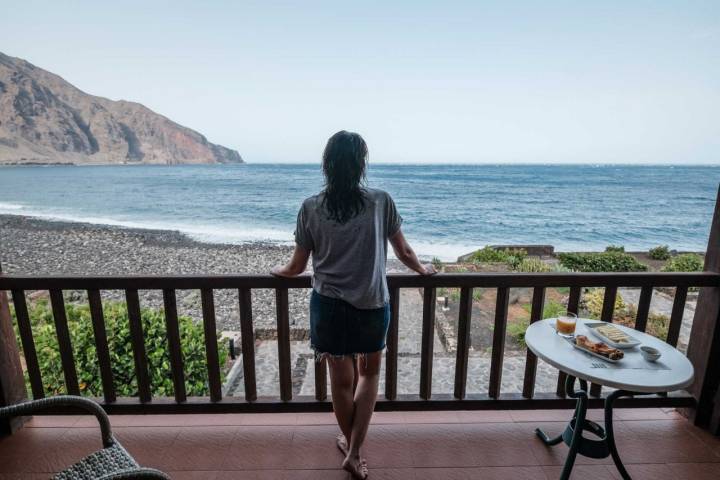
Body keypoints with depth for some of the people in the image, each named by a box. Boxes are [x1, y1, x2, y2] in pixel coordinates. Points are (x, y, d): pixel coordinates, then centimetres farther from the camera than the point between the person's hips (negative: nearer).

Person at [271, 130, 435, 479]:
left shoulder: (310, 208, -5)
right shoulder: (381, 201, -7)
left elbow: (297, 266, 2)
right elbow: (404, 252, 3)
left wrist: (279, 272, 25)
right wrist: (423, 270, 24)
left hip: (329, 306, 1)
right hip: (373, 306, 0)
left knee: (341, 380, 20)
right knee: (369, 373, 25)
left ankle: (349, 443, 44)